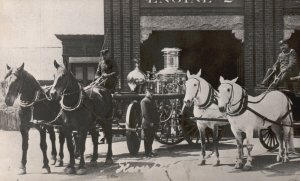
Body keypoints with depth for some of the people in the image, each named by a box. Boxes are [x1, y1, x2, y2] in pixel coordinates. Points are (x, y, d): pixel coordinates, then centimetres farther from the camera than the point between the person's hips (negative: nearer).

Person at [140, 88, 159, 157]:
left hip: (153, 124, 9)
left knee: (151, 138, 14)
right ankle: (147, 152, 5)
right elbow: (144, 113, -18)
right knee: (147, 138, -1)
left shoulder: (152, 100, 17)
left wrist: (157, 120, 11)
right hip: (147, 124, -9)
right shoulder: (144, 101, -12)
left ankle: (150, 151, 23)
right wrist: (150, 122, -20)